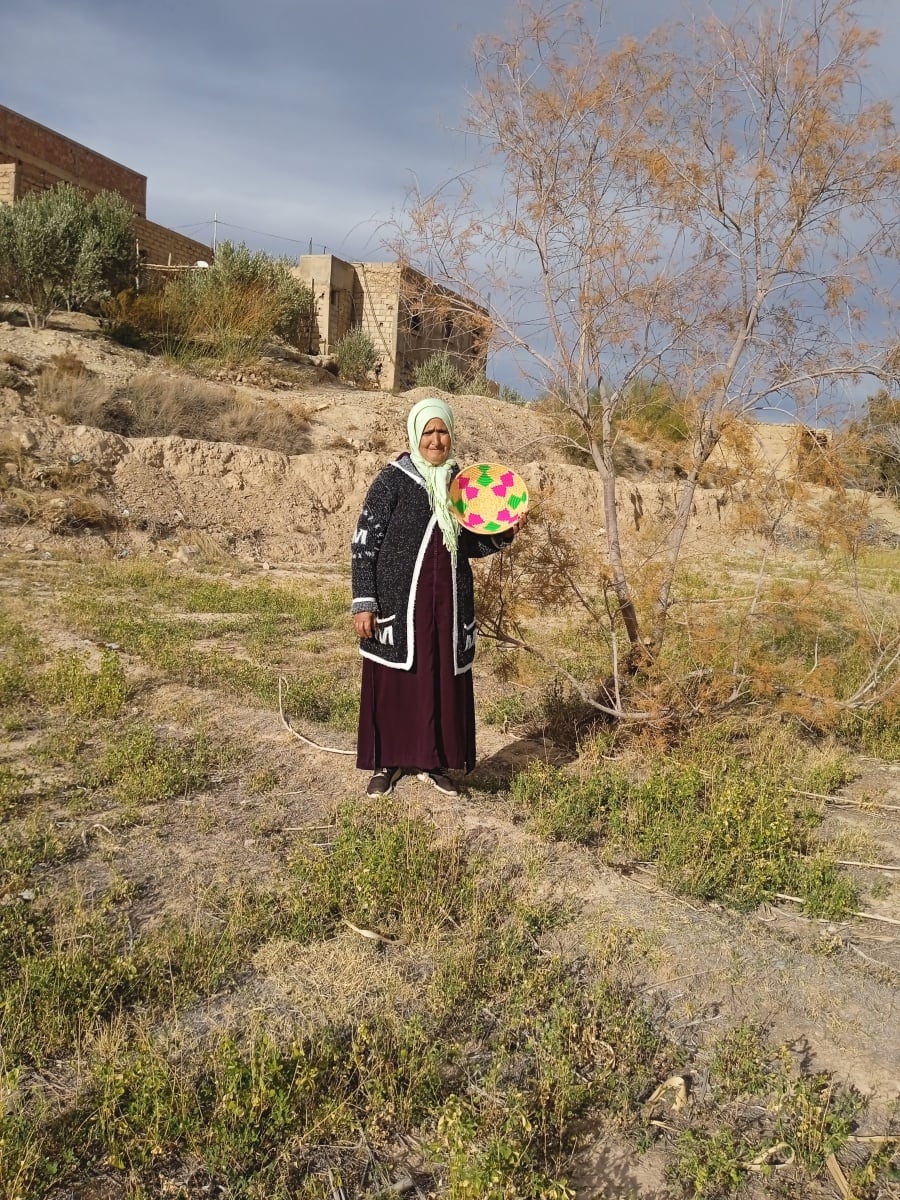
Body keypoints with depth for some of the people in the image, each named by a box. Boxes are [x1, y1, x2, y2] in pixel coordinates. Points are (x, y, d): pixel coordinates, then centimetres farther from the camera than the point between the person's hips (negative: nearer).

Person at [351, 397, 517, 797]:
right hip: (399, 600, -4)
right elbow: (364, 543, -8)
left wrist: (500, 536, -4)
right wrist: (363, 603, -13)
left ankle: (434, 761, 25)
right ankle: (388, 762, 20)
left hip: (448, 601, 4)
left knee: (444, 679, 10)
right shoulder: (392, 479, -7)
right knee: (394, 681, 3)